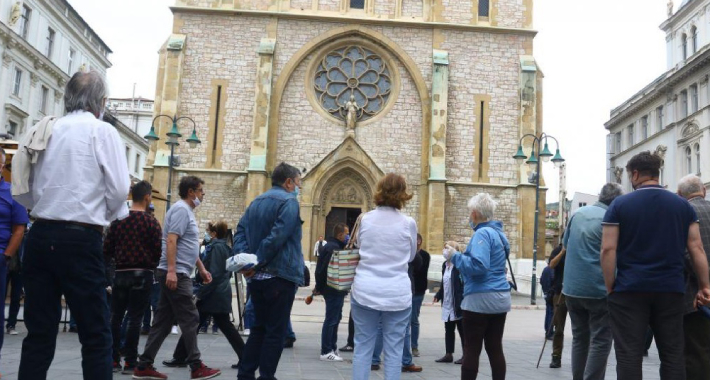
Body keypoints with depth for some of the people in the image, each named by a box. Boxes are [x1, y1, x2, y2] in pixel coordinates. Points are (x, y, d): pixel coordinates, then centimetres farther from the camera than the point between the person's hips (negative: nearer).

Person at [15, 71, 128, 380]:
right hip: (80, 241, -5)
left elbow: (22, 191, 10)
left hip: (40, 237, 5)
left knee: (39, 333, 10)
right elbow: (119, 189, -9)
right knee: (96, 335, 2)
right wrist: (109, 215, 10)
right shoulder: (102, 131, -4)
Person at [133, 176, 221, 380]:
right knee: (189, 319, -5)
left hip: (177, 274, 10)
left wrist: (202, 269, 27)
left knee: (163, 321, 10)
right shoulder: (181, 209, -11)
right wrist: (172, 270, -27)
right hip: (175, 274, -10)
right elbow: (171, 241, -20)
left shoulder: (187, 211, 20)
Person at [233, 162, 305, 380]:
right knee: (276, 332, 0)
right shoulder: (289, 201, -10)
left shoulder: (257, 202, 16)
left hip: (258, 277, 8)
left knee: (259, 328, 16)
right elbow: (277, 237, -21)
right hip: (281, 276, -8)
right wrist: (257, 263, -15)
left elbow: (241, 231, 8)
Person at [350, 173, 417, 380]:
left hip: (365, 291, 2)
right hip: (397, 294, -1)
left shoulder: (365, 219, 0)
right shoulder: (408, 223, -4)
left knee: (363, 347, 9)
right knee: (393, 350, 6)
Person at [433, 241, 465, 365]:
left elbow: (464, 284, -18)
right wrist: (438, 295, 8)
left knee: (462, 330, 3)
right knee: (448, 330, 13)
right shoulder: (445, 265, 11)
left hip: (458, 304, -8)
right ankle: (449, 354, 21)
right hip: (447, 304, 8)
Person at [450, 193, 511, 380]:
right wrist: (461, 254, 22)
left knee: (472, 350, -2)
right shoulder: (499, 233, 15)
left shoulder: (483, 233, -13)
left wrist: (455, 256, -11)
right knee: (495, 349, 9)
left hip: (480, 299, -9)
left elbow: (478, 266, -24)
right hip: (500, 297, 9)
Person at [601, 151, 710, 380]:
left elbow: (608, 249, -7)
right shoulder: (683, 205, 7)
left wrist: (610, 288, -1)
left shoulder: (620, 205, -2)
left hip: (629, 290, -3)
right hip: (671, 290, 3)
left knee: (629, 355, -1)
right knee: (673, 354, 11)